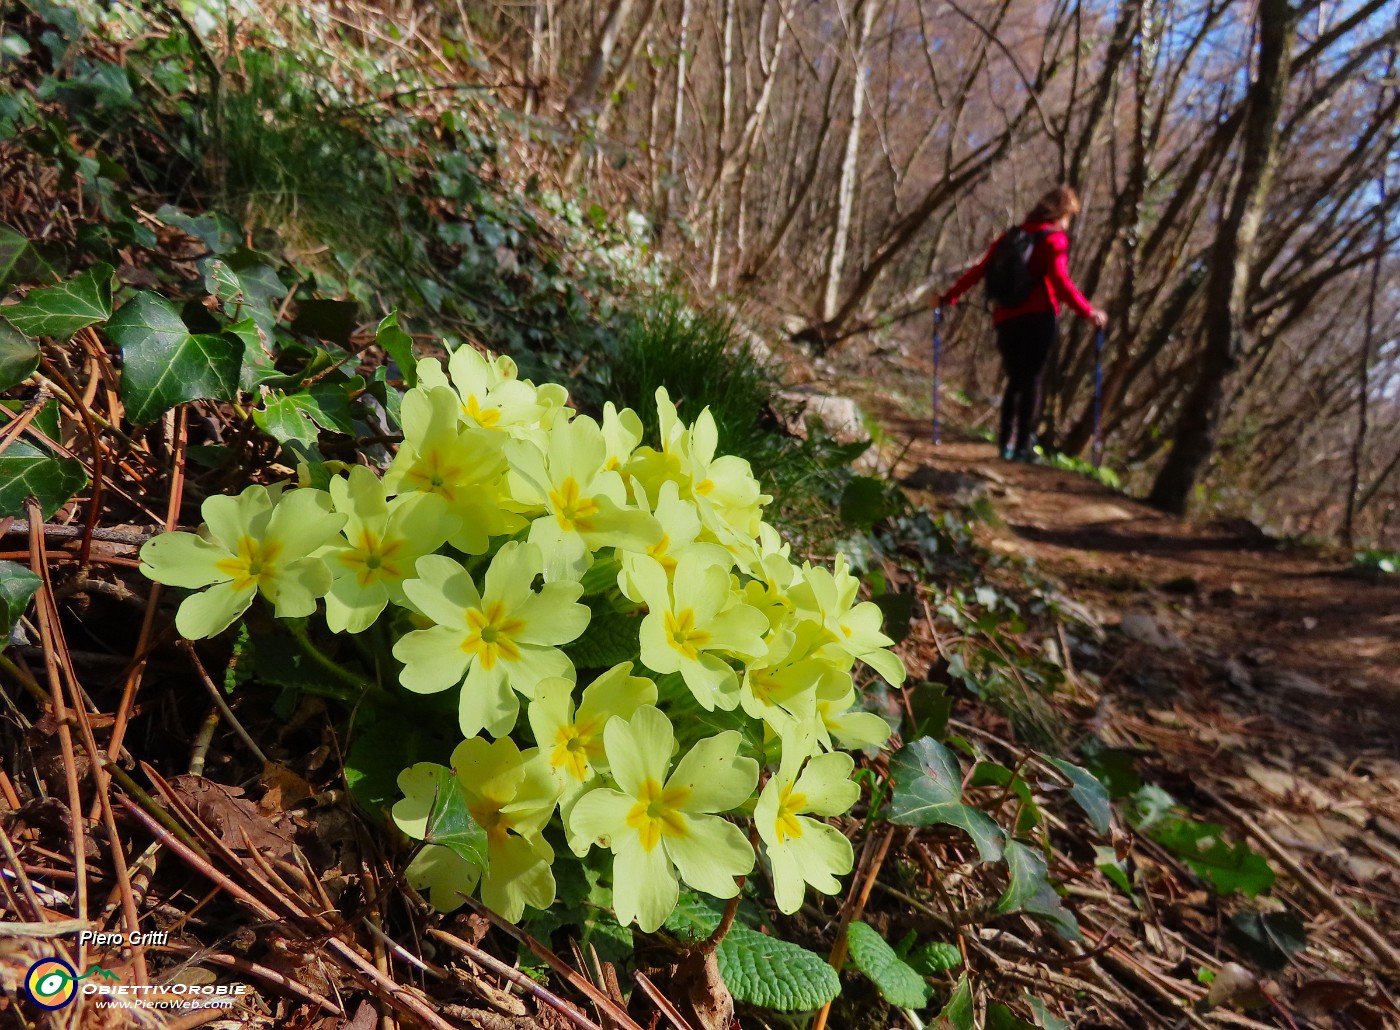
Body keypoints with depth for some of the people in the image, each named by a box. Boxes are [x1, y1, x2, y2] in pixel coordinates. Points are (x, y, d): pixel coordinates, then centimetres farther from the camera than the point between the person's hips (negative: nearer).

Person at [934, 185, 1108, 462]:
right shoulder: (1055, 239, -2)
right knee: (1032, 381, 0)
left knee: (1015, 380, 16)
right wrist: (1088, 311, -17)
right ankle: (1023, 446, -2)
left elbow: (979, 270, 12)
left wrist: (948, 298, 16)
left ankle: (1006, 442, 12)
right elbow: (1060, 281, -16)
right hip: (1039, 319, -5)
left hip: (1007, 319, 5)